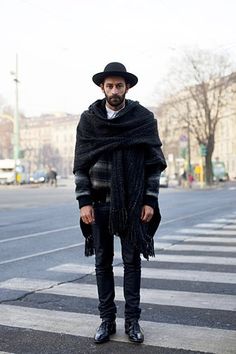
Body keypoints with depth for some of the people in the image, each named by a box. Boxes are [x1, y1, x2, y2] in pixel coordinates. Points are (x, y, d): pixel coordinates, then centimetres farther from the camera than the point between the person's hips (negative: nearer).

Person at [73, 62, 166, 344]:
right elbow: (81, 164, 2)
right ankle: (107, 320, 18)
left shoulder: (144, 118, 0)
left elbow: (153, 162, 0)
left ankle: (132, 321, 16)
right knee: (102, 263, 7)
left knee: (132, 261, 4)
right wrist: (84, 202, -5)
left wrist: (149, 201, -6)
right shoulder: (88, 119, 3)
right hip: (99, 202, 1)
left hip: (132, 202, -1)